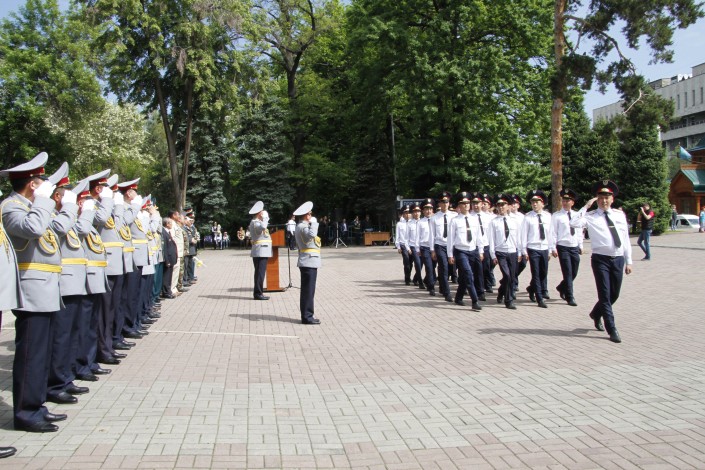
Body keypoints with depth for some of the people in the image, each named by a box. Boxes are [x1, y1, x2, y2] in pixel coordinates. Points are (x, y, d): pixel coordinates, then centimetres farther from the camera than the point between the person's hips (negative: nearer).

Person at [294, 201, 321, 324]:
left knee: (307, 290, 13)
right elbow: (311, 234, -34)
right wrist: (314, 222, -20)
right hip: (309, 262, -11)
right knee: (308, 290, -7)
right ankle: (307, 317, -3)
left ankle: (306, 315, 19)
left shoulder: (302, 226, 18)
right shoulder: (302, 226, -15)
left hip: (308, 262, 11)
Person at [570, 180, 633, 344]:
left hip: (618, 259, 4)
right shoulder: (591, 216, -3)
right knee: (605, 295, -1)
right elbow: (574, 223, -22)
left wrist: (628, 261, 10)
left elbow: (626, 239, 11)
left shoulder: (620, 215, 9)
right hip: (601, 259, -4)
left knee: (614, 294, 15)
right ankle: (612, 330, 8)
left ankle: (596, 313, 41)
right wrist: (586, 206, -16)